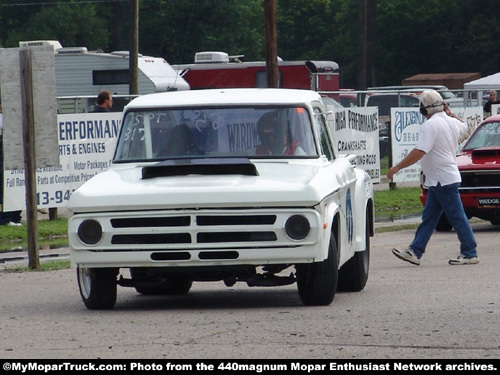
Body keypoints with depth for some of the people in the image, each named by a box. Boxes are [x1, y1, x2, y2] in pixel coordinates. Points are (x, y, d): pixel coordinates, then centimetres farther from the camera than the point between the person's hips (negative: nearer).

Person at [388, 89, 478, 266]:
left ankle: (470, 253, 2)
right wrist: (449, 113, 29)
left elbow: (419, 152, -27)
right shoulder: (452, 122, 10)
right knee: (429, 217, 8)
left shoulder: (430, 125, -18)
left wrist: (397, 167, -22)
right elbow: (464, 127, 36)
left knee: (457, 217, -3)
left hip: (443, 180, -10)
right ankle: (415, 252, 9)